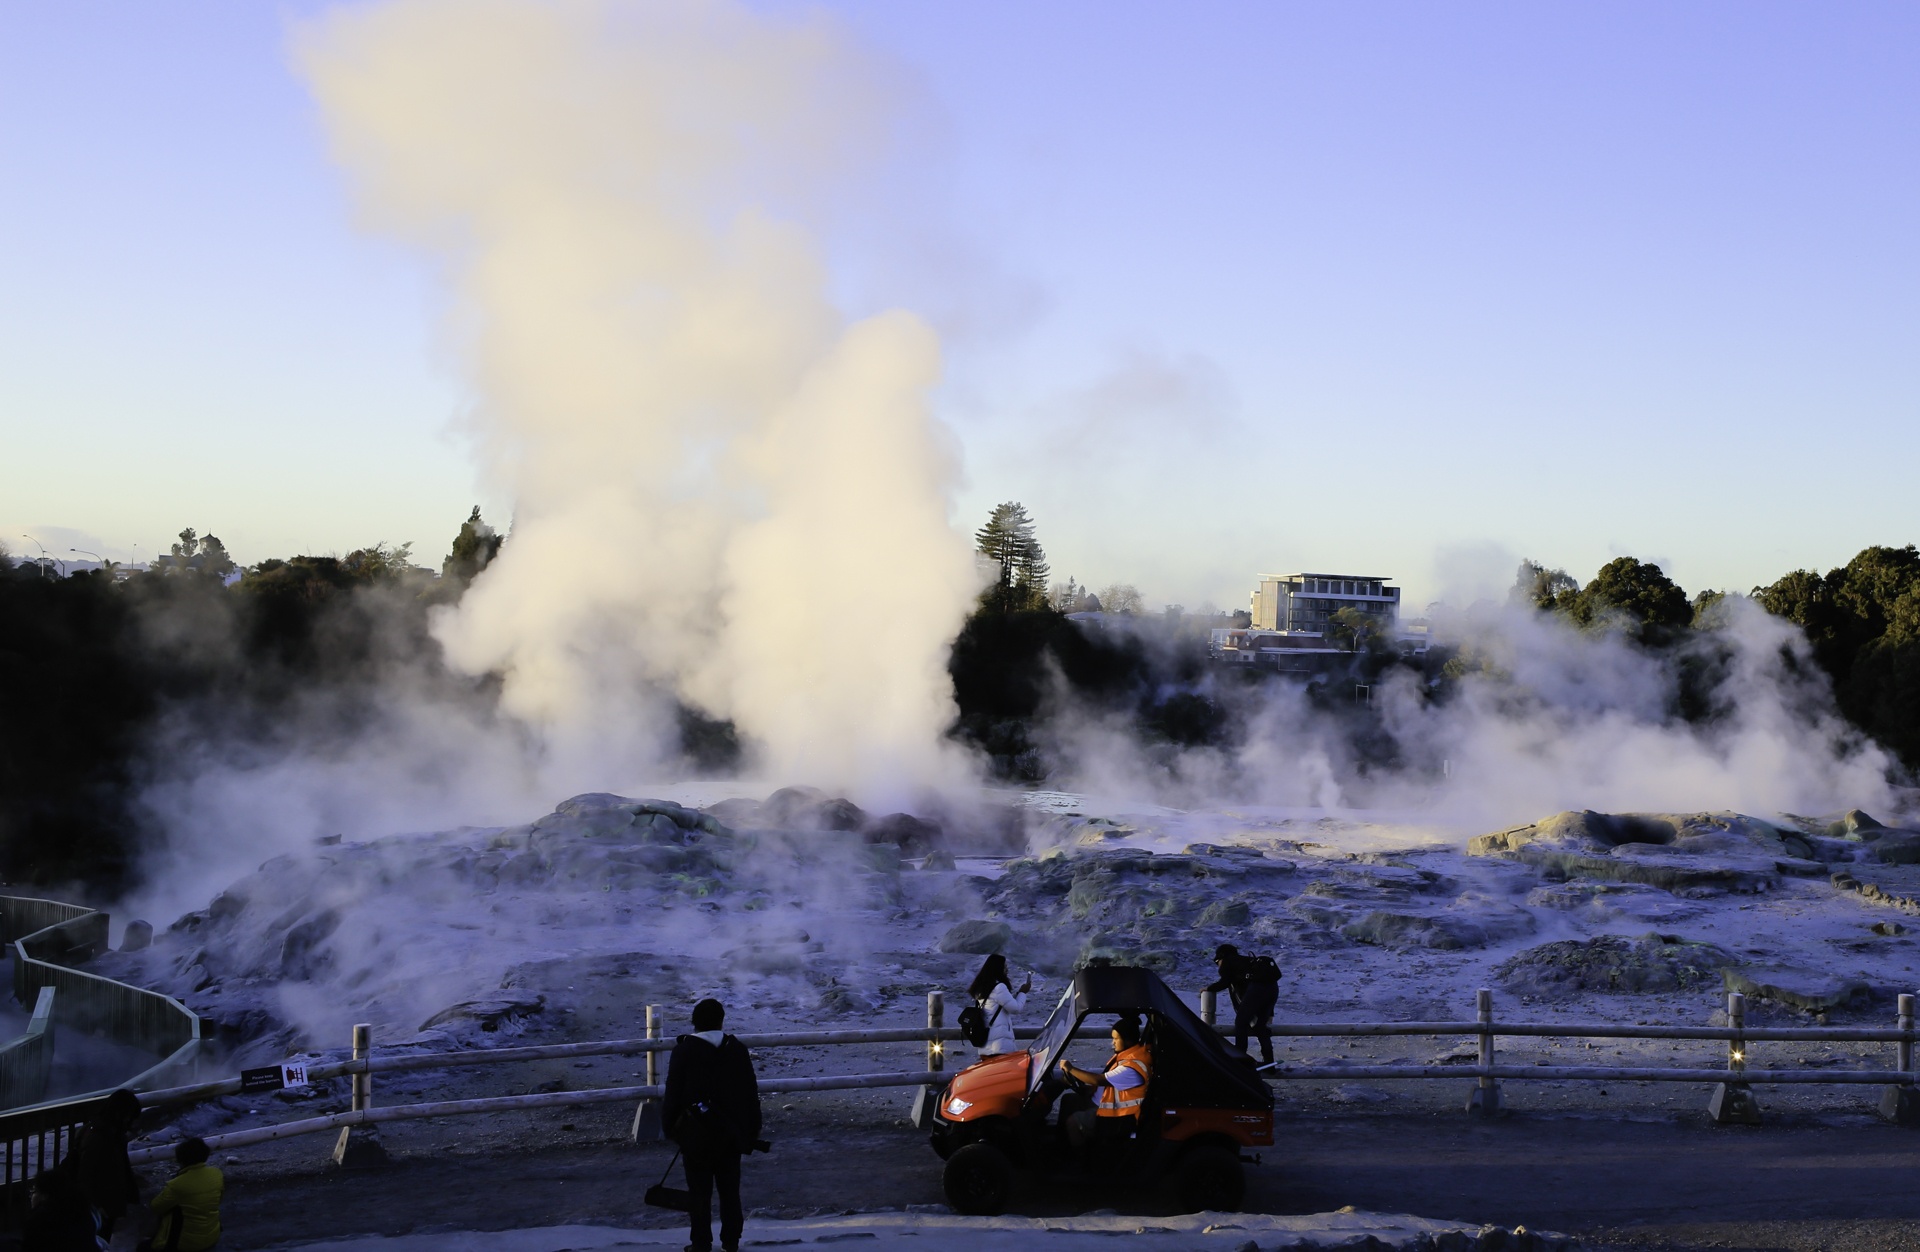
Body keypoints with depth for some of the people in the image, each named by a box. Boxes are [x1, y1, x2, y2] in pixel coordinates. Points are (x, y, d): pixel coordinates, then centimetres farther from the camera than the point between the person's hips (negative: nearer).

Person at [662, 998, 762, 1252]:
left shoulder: (683, 1052, -10)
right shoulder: (737, 1050, -1)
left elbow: (673, 1094, -8)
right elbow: (751, 1095, 3)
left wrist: (670, 1126, 6)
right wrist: (752, 1132, 11)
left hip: (696, 1134, -3)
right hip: (731, 1133, 3)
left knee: (699, 1190, 4)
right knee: (730, 1188, 12)